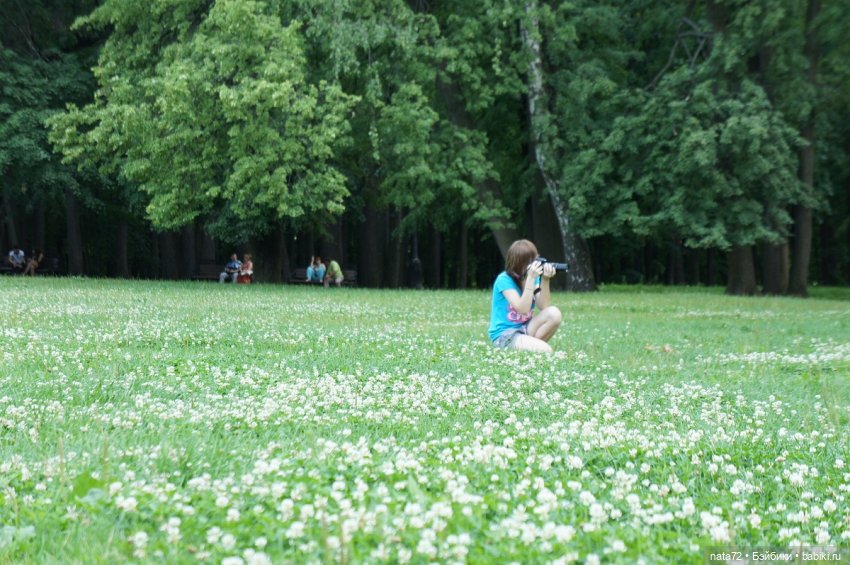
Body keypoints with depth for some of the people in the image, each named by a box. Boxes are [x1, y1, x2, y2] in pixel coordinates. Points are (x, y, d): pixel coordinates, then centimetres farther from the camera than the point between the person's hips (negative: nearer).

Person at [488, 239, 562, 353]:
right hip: (504, 334, -7)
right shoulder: (504, 280, -16)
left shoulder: (534, 277, 2)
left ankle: (532, 344, -4)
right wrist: (530, 278, -28)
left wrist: (545, 280, -19)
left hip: (525, 328, 7)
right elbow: (523, 309, -25)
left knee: (554, 313, -18)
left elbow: (544, 307, -6)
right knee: (546, 351, -27)